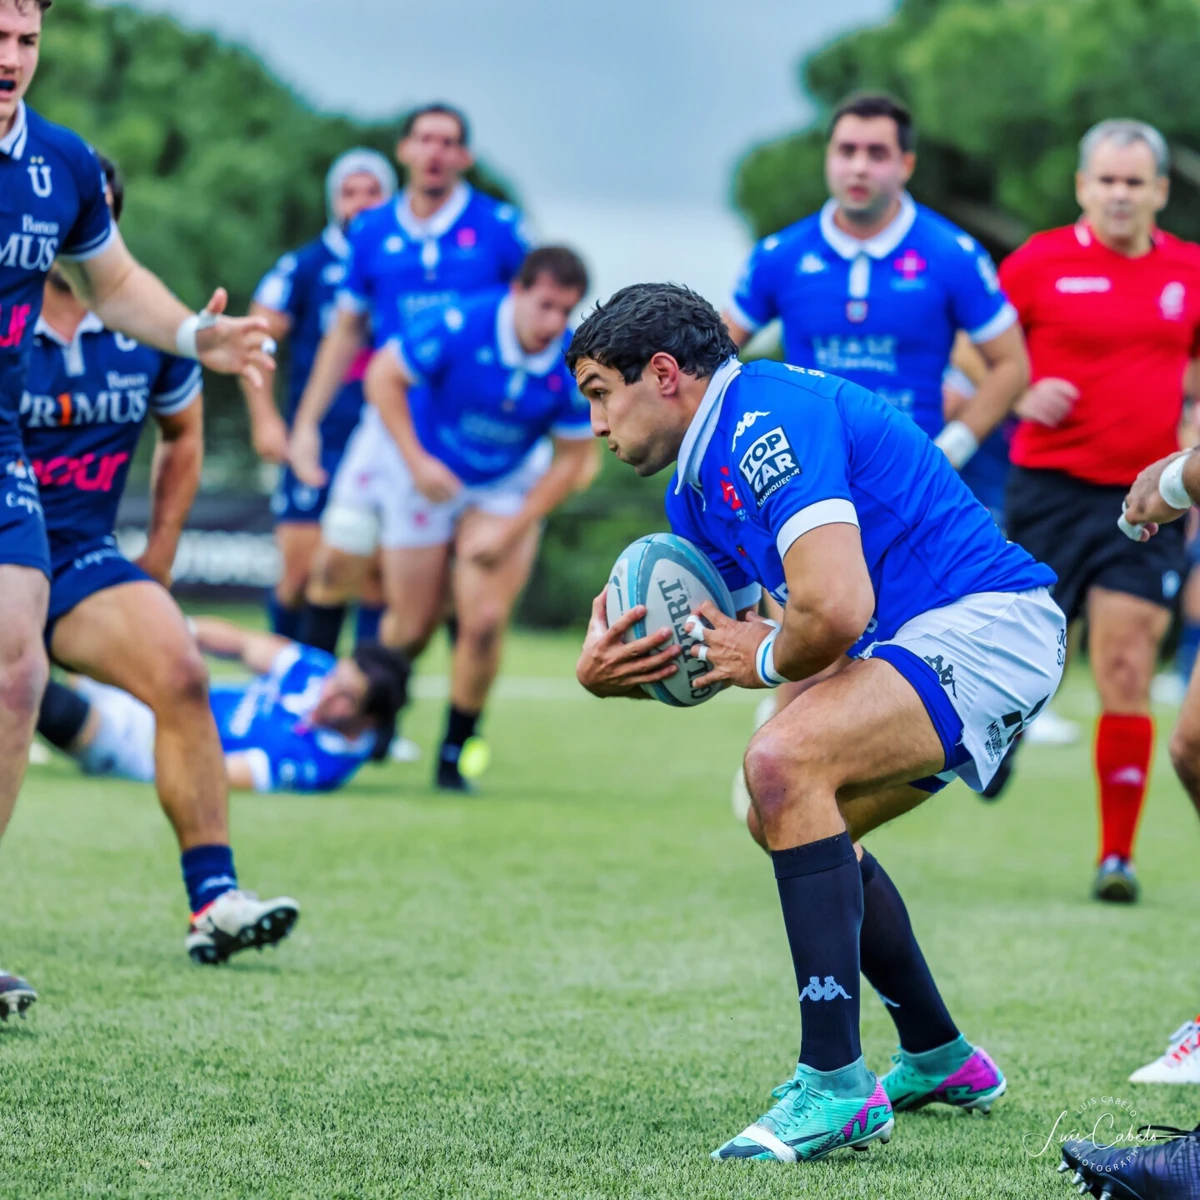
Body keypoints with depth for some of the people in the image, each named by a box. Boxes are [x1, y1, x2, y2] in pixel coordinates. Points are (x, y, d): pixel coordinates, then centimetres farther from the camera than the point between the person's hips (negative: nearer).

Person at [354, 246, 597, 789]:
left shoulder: (574, 368, -21)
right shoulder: (459, 327, -29)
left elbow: (572, 459, -10)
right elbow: (383, 375, -16)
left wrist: (510, 530, -13)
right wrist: (417, 461, -22)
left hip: (504, 488, 1)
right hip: (425, 474, -1)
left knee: (485, 621, -15)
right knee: (413, 627, 5)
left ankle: (453, 756, 4)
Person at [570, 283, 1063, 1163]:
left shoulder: (769, 424, -18)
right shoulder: (699, 483, 15)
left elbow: (835, 608, -30)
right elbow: (695, 653, 22)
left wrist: (767, 660, -8)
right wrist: (606, 671, -1)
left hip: (989, 626, -11)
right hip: (930, 643, 11)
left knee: (784, 764, -28)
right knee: (786, 818, 23)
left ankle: (836, 1087, -26)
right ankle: (940, 1060, 36)